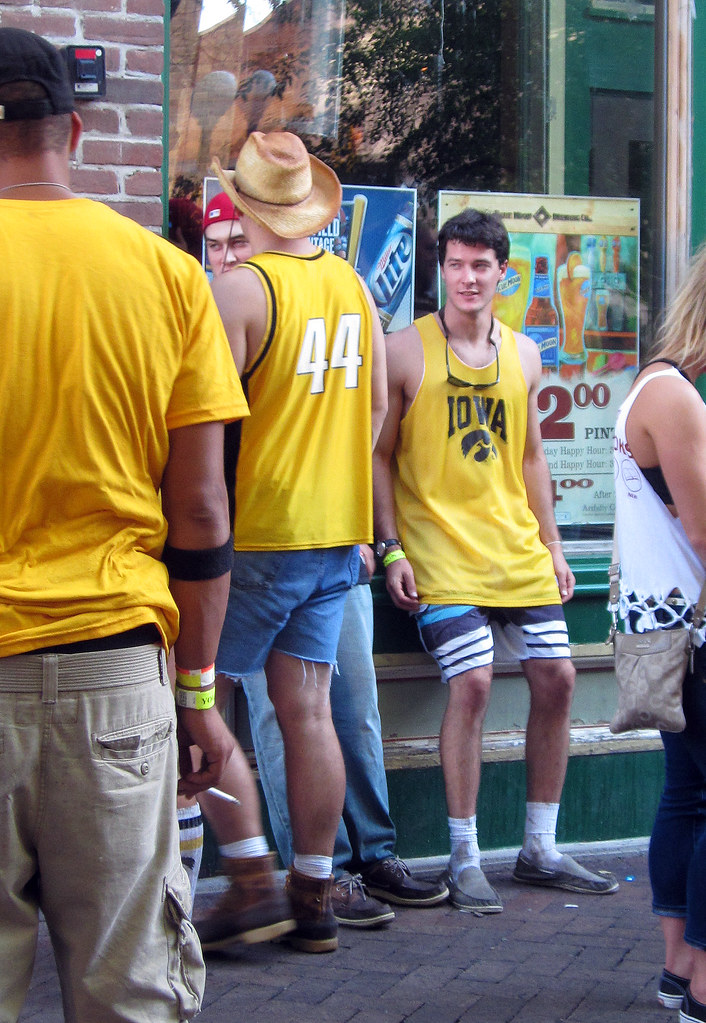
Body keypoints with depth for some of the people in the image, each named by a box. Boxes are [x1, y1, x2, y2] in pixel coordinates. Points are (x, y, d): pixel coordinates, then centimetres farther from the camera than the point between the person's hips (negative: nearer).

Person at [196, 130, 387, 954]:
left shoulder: (241, 285, -13)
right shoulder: (351, 284, 9)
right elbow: (375, 405, 17)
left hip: (258, 535, -7)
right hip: (337, 532, 7)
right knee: (307, 710, 9)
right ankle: (313, 898, 13)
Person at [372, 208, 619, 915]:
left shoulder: (523, 356, 11)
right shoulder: (406, 351, -3)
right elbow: (380, 456, -2)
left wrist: (551, 547, 14)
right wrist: (391, 549, -9)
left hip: (518, 551, 6)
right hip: (441, 552, -5)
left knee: (555, 678, 2)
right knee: (471, 683, -17)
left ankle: (540, 850, 15)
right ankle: (463, 859, -5)